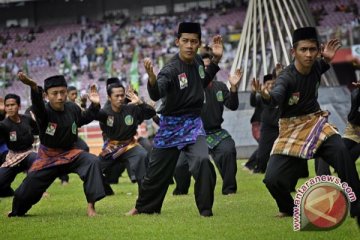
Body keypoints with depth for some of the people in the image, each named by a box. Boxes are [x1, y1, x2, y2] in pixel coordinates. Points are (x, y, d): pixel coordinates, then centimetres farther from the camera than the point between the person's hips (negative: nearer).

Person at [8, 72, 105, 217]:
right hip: (47, 157, -2)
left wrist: (95, 105, -2)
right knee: (27, 190, 2)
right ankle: (17, 211, 37)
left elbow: (83, 119, 15)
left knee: (92, 162, -24)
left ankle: (91, 206, -19)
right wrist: (34, 87, -71)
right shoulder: (44, 111, -23)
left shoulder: (72, 108, -9)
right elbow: (38, 105, -50)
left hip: (70, 153, 2)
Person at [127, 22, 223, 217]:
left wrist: (216, 59, 8)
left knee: (202, 161, -24)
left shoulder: (197, 61, -2)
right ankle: (143, 207, 36)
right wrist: (151, 77, -58)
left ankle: (206, 211, -12)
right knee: (158, 171, 11)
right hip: (171, 125, -3)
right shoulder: (171, 69, -21)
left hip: (193, 124, 3)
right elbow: (156, 95, -37)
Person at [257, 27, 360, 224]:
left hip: (315, 121, 3)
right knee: (273, 179, -12)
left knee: (341, 152, -29)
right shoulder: (287, 77, -23)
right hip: (291, 129, -3)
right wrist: (267, 96, -69)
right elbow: (277, 96, -45)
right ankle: (288, 208, 22)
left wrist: (327, 59, -3)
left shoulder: (316, 67, -6)